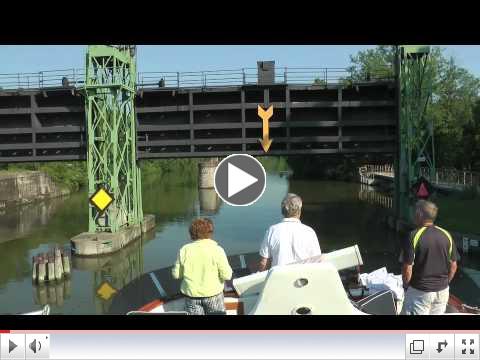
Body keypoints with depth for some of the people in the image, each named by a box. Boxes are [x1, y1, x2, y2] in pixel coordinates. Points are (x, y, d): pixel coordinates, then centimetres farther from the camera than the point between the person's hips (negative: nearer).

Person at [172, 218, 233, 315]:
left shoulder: (185, 250, -8)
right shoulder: (217, 250, -15)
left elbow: (176, 274, -2)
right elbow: (227, 275, -15)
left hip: (192, 294, 2)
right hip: (213, 294, -2)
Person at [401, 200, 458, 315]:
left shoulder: (414, 236, -17)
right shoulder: (447, 235, -2)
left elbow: (407, 268, -16)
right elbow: (453, 266, 5)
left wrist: (406, 286, 1)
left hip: (419, 292, -5)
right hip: (443, 291, 5)